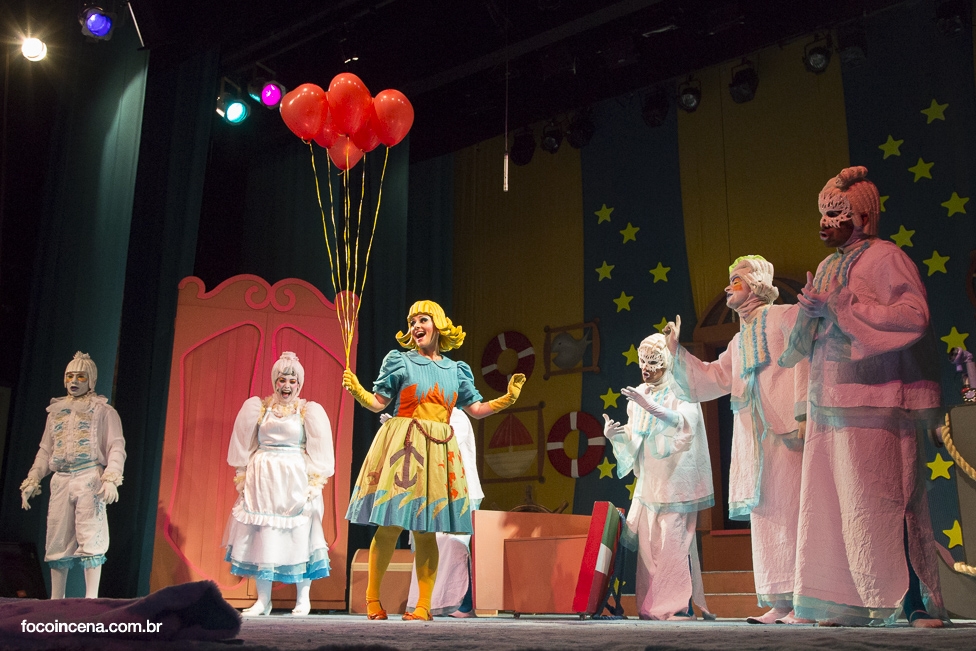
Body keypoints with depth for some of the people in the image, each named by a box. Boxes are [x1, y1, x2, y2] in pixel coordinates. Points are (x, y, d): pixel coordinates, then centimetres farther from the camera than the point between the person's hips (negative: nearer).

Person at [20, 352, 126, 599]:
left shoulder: (103, 411, 5)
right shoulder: (56, 411, 21)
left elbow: (116, 448, -3)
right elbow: (45, 451, 23)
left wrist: (111, 479, -17)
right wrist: (32, 482, 15)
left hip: (90, 480, -5)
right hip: (60, 482, 5)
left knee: (91, 539, -9)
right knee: (57, 542, 5)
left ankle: (91, 601, -8)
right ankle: (56, 602, 13)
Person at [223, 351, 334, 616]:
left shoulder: (309, 411, 1)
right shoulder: (256, 407, 5)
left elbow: (319, 454, 0)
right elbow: (243, 449, 9)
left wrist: (314, 483, -6)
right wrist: (243, 477, 4)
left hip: (296, 480, -2)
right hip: (262, 480, 2)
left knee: (298, 535, 0)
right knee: (260, 535, 3)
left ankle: (303, 599, 11)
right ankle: (263, 600, 12)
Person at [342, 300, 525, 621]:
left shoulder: (457, 370, 14)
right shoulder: (399, 361, 6)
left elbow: (476, 409, 14)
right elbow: (378, 402, 2)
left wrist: (507, 398, 2)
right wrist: (357, 390, -17)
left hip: (438, 450, 2)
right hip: (401, 447, -2)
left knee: (426, 531, 2)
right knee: (389, 526, -5)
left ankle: (424, 605, 8)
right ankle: (372, 598, 10)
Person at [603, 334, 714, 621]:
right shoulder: (640, 394, 13)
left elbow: (685, 423, -23)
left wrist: (649, 406, -32)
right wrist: (614, 434, -4)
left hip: (675, 477, -6)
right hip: (649, 480, 6)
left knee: (674, 541, -8)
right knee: (648, 542, 3)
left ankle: (682, 605, -4)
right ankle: (652, 607, 7)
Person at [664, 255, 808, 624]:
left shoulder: (786, 317, 3)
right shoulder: (739, 342, 27)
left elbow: (805, 364, -9)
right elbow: (711, 379, 24)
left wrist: (802, 417, -19)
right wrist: (677, 350, 16)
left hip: (787, 432, -8)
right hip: (755, 440, 8)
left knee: (791, 509, -9)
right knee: (765, 515, 5)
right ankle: (779, 603, 9)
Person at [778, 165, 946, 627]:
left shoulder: (885, 257, -3)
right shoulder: (827, 267, 19)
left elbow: (915, 315, -17)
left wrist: (837, 306, -17)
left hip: (872, 402, -7)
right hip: (830, 404, 7)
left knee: (878, 498, -7)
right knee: (833, 498, 4)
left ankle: (919, 601, 3)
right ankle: (852, 602, 10)